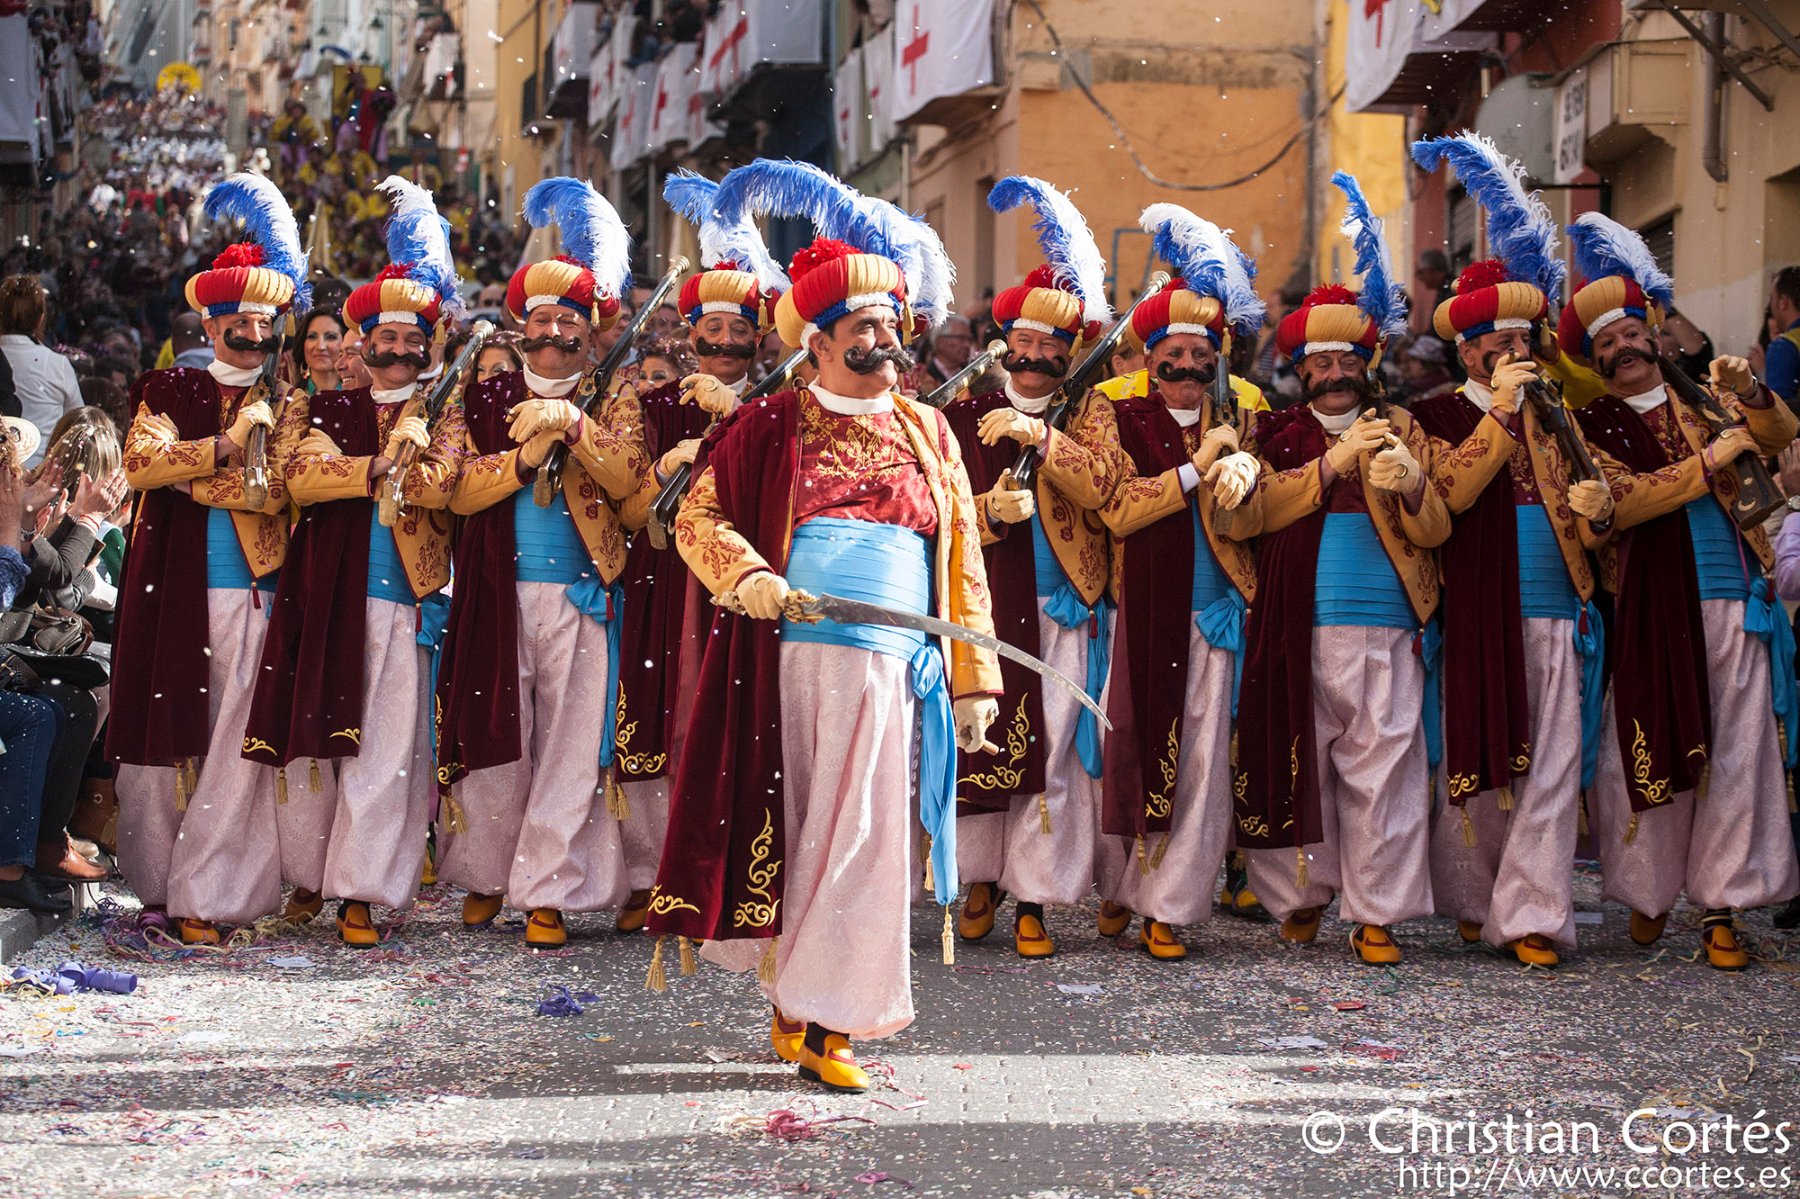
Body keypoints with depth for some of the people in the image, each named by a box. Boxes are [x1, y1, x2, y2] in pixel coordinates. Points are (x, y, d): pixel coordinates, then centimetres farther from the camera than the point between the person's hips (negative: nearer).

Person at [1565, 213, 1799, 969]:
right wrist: (1711, 459, -11)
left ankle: (1719, 907, 5)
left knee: (1737, 754, -1)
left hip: (1734, 602, 2)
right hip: (1652, 610, -2)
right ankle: (1649, 892, 18)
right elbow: (1621, 503, -10)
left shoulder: (1703, 401, 14)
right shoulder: (1593, 425, 6)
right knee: (1651, 752, 1)